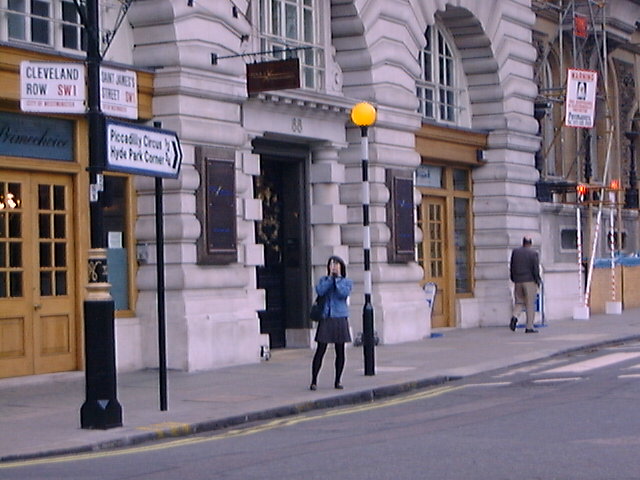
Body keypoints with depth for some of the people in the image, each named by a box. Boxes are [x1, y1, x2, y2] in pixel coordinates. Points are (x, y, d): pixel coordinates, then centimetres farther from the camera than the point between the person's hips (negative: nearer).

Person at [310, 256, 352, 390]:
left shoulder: (347, 282, 8)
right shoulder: (323, 280, 10)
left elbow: (343, 293, -12)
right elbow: (320, 291, -10)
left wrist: (337, 278, -7)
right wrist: (330, 277, -6)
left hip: (340, 319, 1)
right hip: (326, 319, -1)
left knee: (340, 351, 4)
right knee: (320, 350, -6)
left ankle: (337, 381, 14)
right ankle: (314, 381, -3)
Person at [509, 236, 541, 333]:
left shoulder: (515, 251, 5)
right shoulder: (533, 253, -7)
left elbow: (512, 267, 7)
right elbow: (536, 269, -10)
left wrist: (513, 279, 13)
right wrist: (538, 281, 0)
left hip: (518, 281, 4)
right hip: (530, 281, -4)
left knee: (519, 302, 13)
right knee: (530, 304, 2)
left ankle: (514, 316, -16)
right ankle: (529, 327, 1)